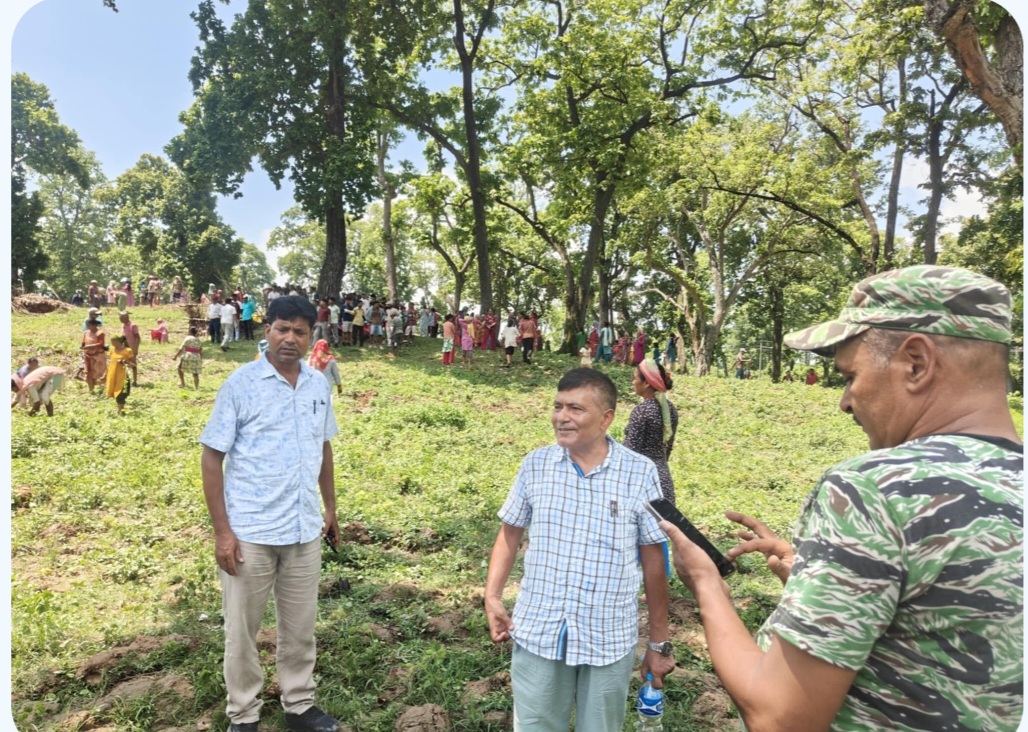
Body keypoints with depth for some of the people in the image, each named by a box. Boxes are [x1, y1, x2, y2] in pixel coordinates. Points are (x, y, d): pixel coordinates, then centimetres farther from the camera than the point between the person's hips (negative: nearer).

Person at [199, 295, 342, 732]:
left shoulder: (319, 385, 2)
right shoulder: (241, 383, -10)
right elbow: (212, 458, -8)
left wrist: (331, 509, 15)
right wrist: (222, 530, -12)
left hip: (305, 530, 4)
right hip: (250, 532, -4)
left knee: (300, 627, 18)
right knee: (242, 630, 13)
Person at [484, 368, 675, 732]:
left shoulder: (640, 474, -10)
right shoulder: (535, 464, -5)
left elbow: (653, 559, -3)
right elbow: (510, 534, 7)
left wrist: (659, 643, 3)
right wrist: (492, 596, -3)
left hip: (609, 640, -1)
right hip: (537, 633, 2)